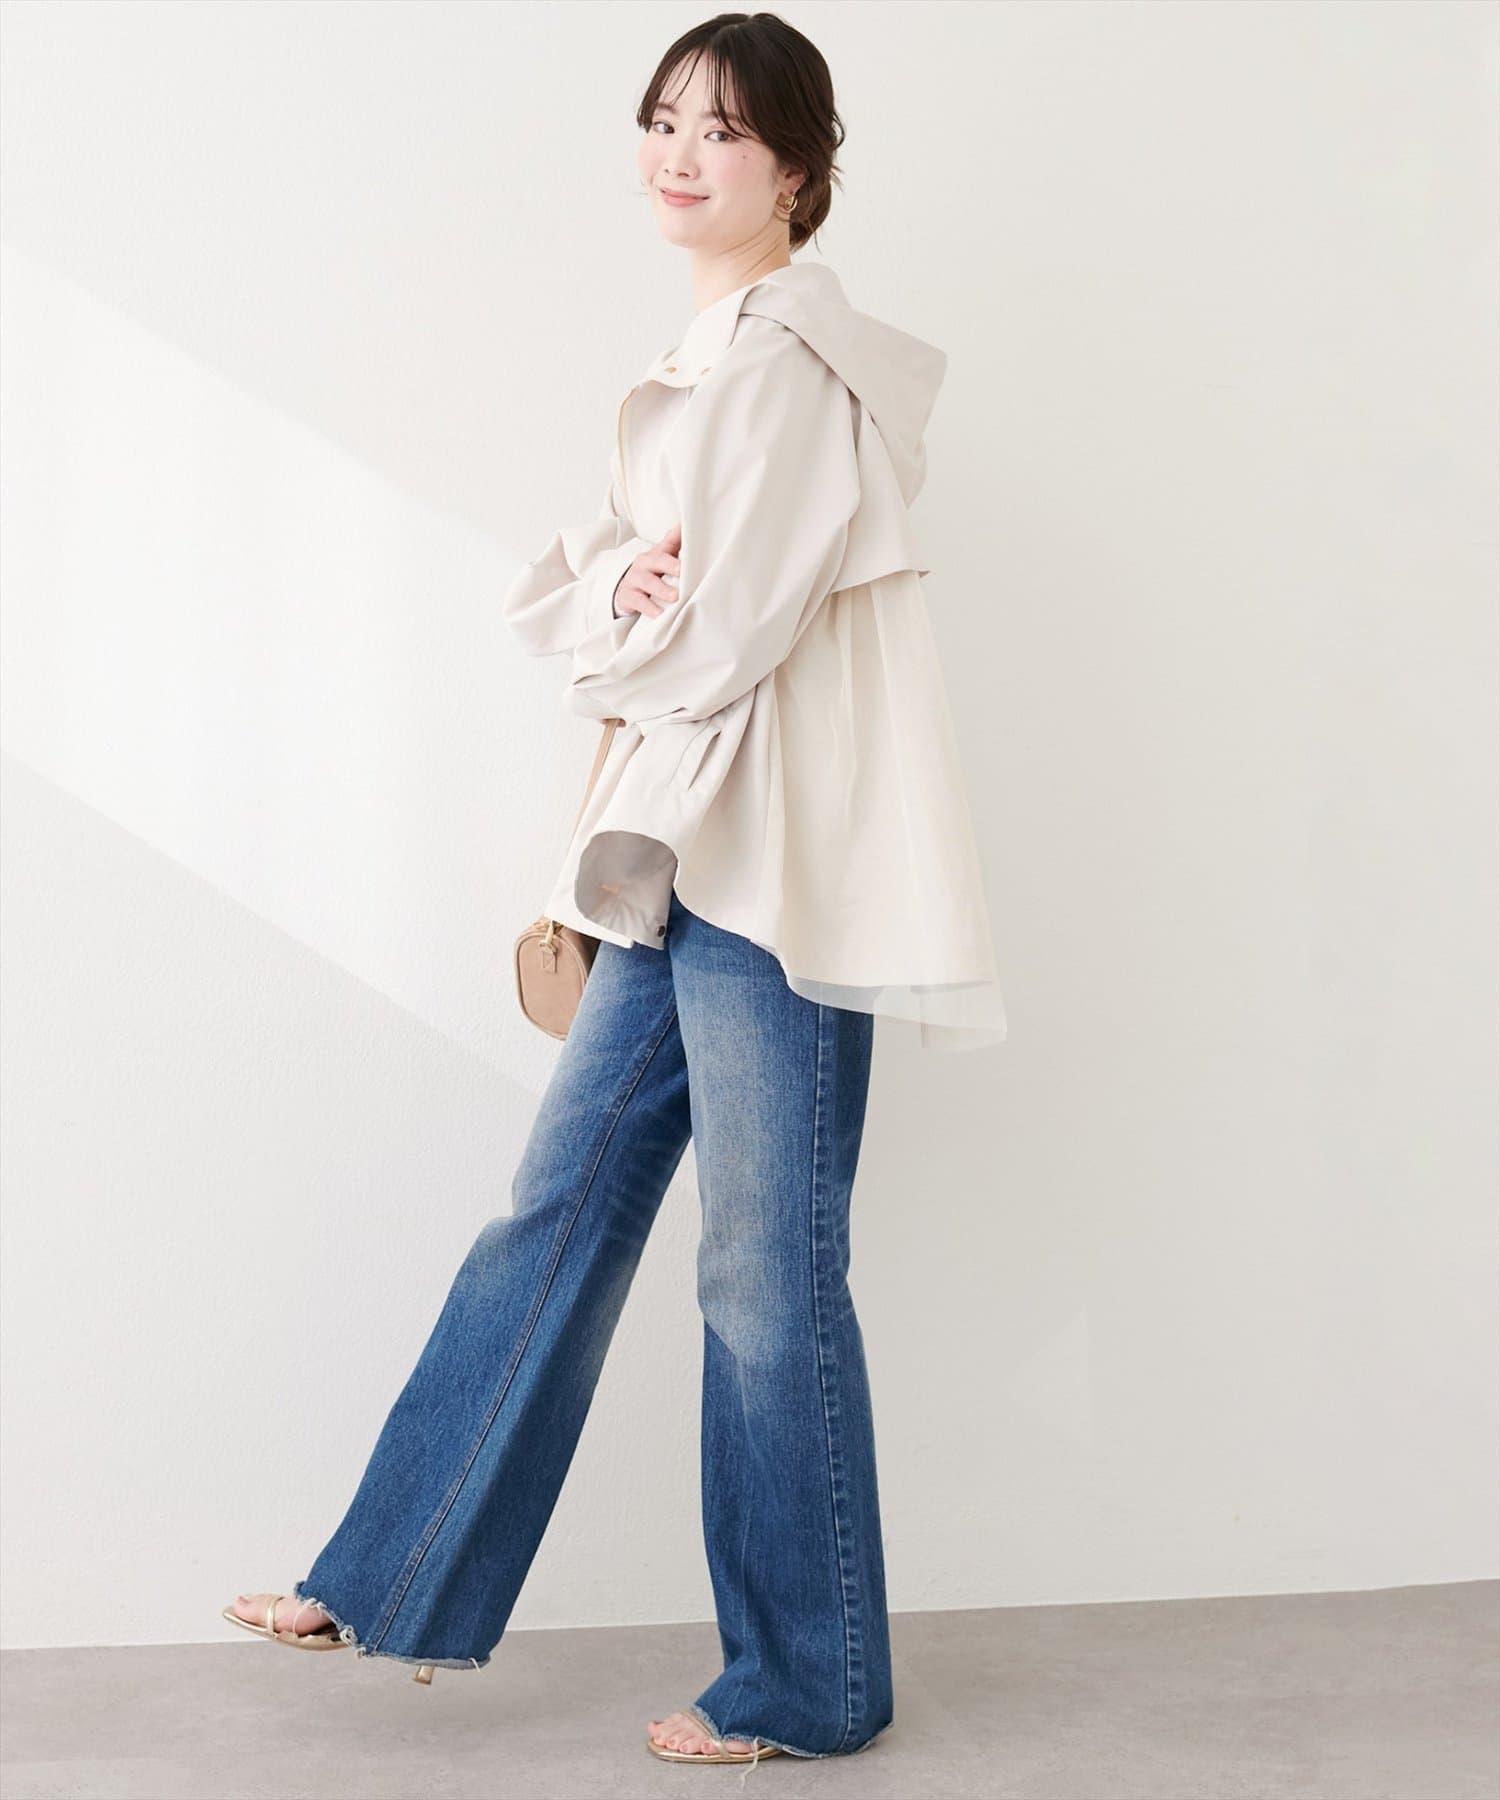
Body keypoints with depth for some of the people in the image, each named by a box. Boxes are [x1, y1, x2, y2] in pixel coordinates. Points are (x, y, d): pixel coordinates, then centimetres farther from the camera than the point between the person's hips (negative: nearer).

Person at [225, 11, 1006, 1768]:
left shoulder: (793, 358, -11)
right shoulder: (706, 360, 18)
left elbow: (720, 640, -18)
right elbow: (557, 592, 13)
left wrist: (620, 644, 2)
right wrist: (621, 600, -9)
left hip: (778, 866, -9)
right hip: (682, 854, 9)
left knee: (769, 1279, 0)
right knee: (558, 1215, 13)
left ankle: (803, 1685, 17)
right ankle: (397, 1586, 26)